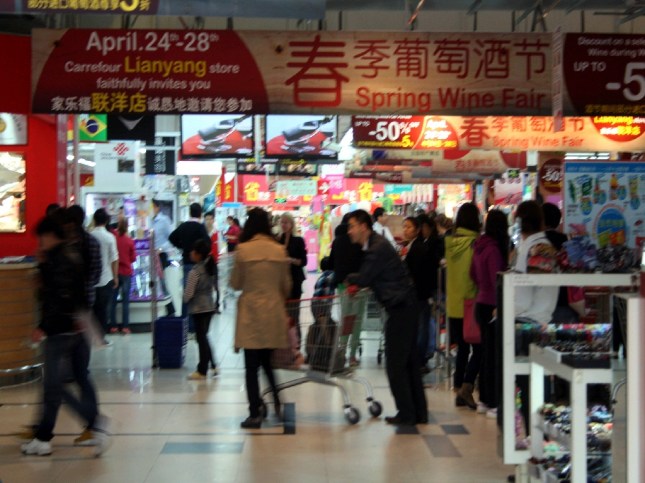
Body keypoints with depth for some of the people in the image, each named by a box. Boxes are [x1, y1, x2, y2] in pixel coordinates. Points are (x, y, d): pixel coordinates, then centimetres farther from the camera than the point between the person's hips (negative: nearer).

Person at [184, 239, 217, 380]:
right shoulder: (209, 267, 4)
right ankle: (213, 365, 19)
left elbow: (188, 294, -18)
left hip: (198, 309, -7)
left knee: (201, 338, 1)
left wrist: (185, 299, 1)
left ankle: (202, 371, 9)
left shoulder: (195, 272, -19)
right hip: (210, 306, 7)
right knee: (204, 337, 18)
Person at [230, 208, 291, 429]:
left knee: (252, 365, 2)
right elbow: (286, 285, 8)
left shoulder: (243, 250, -9)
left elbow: (235, 283, -2)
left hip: (251, 313, -3)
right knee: (269, 361, 19)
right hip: (274, 312, 3)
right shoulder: (279, 250, 0)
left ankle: (255, 414, 3)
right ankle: (278, 403, 15)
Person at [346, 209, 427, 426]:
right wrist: (355, 283, 2)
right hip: (405, 308, 10)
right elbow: (370, 278, 19)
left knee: (395, 363, -3)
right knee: (409, 362, 13)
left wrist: (348, 278, 4)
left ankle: (406, 413, 3)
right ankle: (418, 413, 18)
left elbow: (364, 278, -15)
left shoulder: (378, 248, -17)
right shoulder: (376, 244, 14)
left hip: (400, 309, -10)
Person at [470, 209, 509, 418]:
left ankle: (484, 400, 22)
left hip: (481, 304, 9)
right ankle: (492, 404, 0)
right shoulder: (494, 249, -17)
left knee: (486, 354, 15)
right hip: (491, 306, -9)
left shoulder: (480, 246, 9)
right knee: (493, 355, -4)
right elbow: (496, 280, -20)